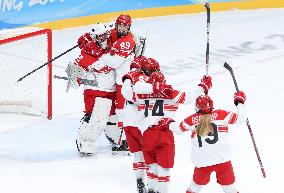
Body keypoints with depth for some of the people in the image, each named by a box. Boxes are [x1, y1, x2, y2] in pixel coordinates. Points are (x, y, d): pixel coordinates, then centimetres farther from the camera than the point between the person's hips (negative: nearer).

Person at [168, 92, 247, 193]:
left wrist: (170, 124, 39)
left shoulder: (192, 120, 6)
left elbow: (177, 128, 17)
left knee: (196, 185, 23)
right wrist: (240, 103, 19)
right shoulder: (221, 115, 1)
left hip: (202, 161, 2)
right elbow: (240, 119, 3)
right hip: (222, 160, -2)